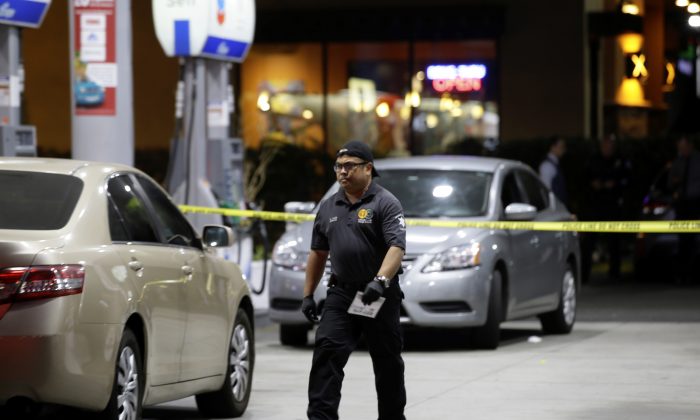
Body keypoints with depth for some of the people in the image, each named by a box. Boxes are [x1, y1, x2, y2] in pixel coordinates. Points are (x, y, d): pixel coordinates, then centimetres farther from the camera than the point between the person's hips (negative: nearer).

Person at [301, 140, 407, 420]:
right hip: (341, 293, 4)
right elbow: (318, 253, 19)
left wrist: (380, 281, -33)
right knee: (326, 355, -12)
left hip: (379, 296, -4)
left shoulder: (385, 203, -7)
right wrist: (308, 294, 14)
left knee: (387, 362, 7)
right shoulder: (329, 208, 12)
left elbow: (397, 248, -18)